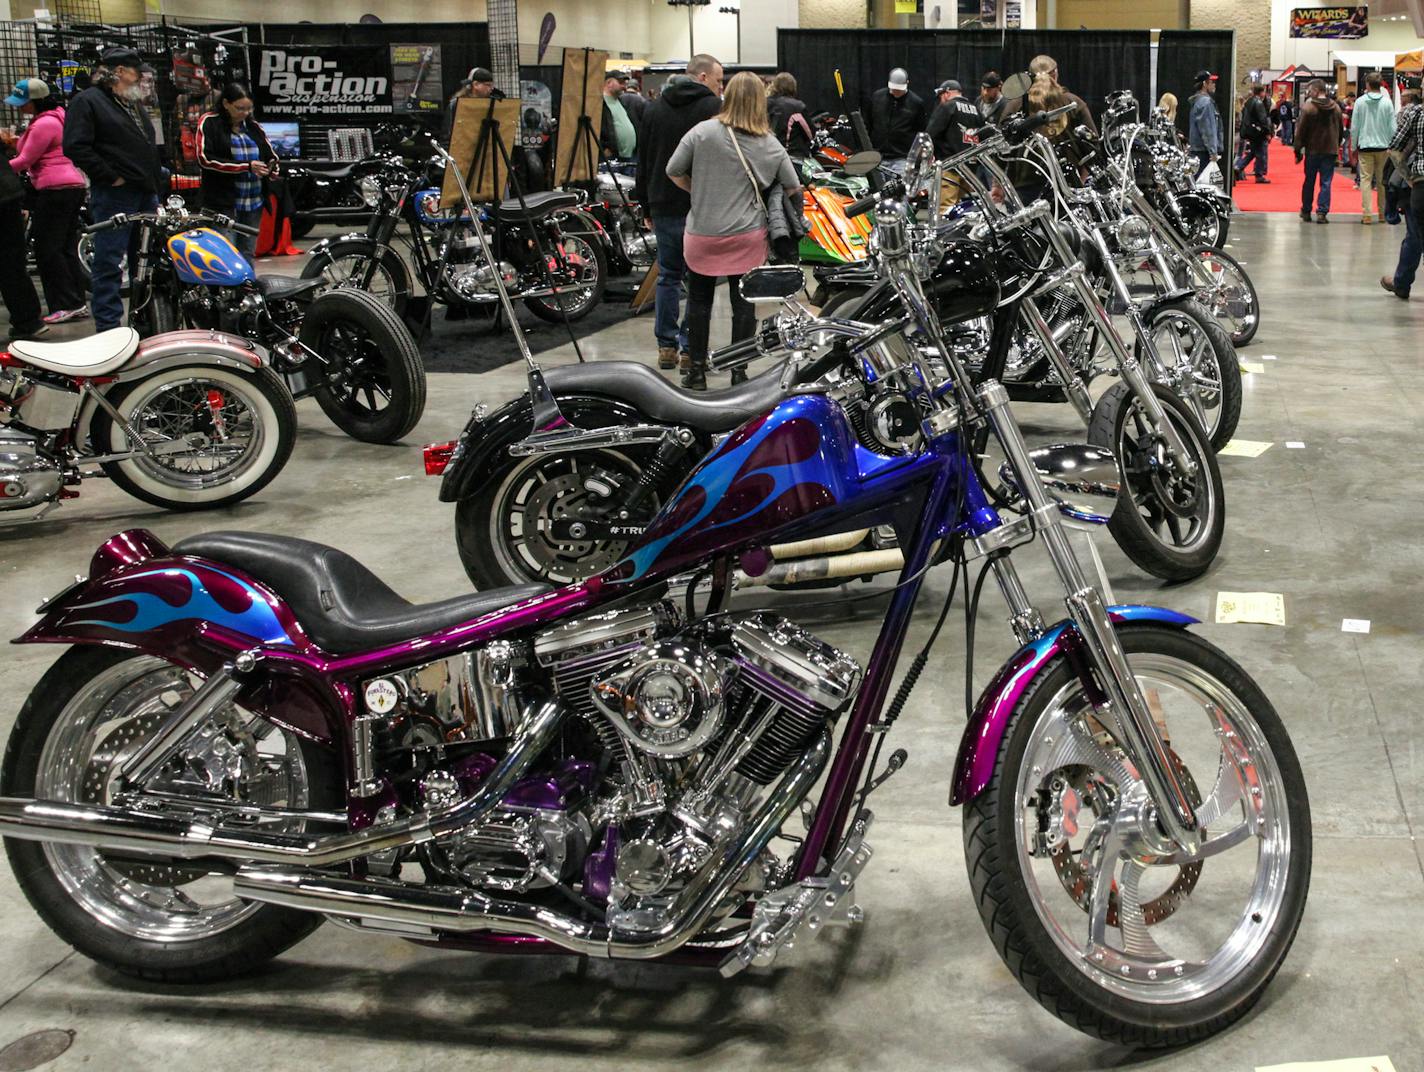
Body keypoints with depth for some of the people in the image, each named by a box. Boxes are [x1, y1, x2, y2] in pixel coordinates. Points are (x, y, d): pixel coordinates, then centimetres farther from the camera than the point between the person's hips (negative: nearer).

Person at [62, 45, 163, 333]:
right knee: (109, 264, -7)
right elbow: (76, 147, -16)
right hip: (113, 196, -9)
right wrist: (111, 176, -17)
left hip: (146, 194, 9)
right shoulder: (88, 101, -7)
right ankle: (108, 329, -7)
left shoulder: (134, 105, 21)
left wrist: (155, 176, 15)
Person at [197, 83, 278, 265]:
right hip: (223, 202, -5)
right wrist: (247, 166, -15)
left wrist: (272, 165, -2)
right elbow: (205, 159, -11)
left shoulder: (252, 126, 15)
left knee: (248, 255, 9)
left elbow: (270, 152, 25)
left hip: (254, 203, 6)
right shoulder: (210, 123, -1)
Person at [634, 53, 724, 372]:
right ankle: (690, 349, -1)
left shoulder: (655, 108, 12)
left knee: (668, 276, 13)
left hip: (663, 206, 5)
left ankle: (666, 346, 14)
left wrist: (646, 206, 19)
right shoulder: (713, 108, -6)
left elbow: (643, 161, 15)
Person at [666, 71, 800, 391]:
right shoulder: (771, 145, -2)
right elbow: (794, 190, 7)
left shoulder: (703, 132, -10)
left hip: (703, 234, -1)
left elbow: (674, 173, -5)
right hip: (747, 238, 1)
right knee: (743, 303, 9)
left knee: (699, 301, 13)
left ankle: (696, 371, 17)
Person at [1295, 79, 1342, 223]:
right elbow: (1340, 130, 12)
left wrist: (1298, 151, -2)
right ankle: (1322, 212, -6)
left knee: (1309, 182, 10)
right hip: (1330, 150, 3)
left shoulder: (1308, 107, -9)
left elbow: (1300, 131, -8)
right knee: (1326, 183, 2)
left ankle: (1306, 212, 18)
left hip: (1312, 150, -3)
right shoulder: (1336, 107, 6)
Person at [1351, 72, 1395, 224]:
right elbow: (1392, 127, -1)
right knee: (1382, 180, 12)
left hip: (1365, 146, -1)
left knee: (1366, 179, 0)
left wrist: (1354, 146, 9)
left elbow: (1354, 126, -1)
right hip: (1383, 146, 1)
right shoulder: (1387, 102, -4)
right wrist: (1391, 146, 8)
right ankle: (1383, 212, 19)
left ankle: (1367, 214, -8)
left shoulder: (1360, 102, -5)